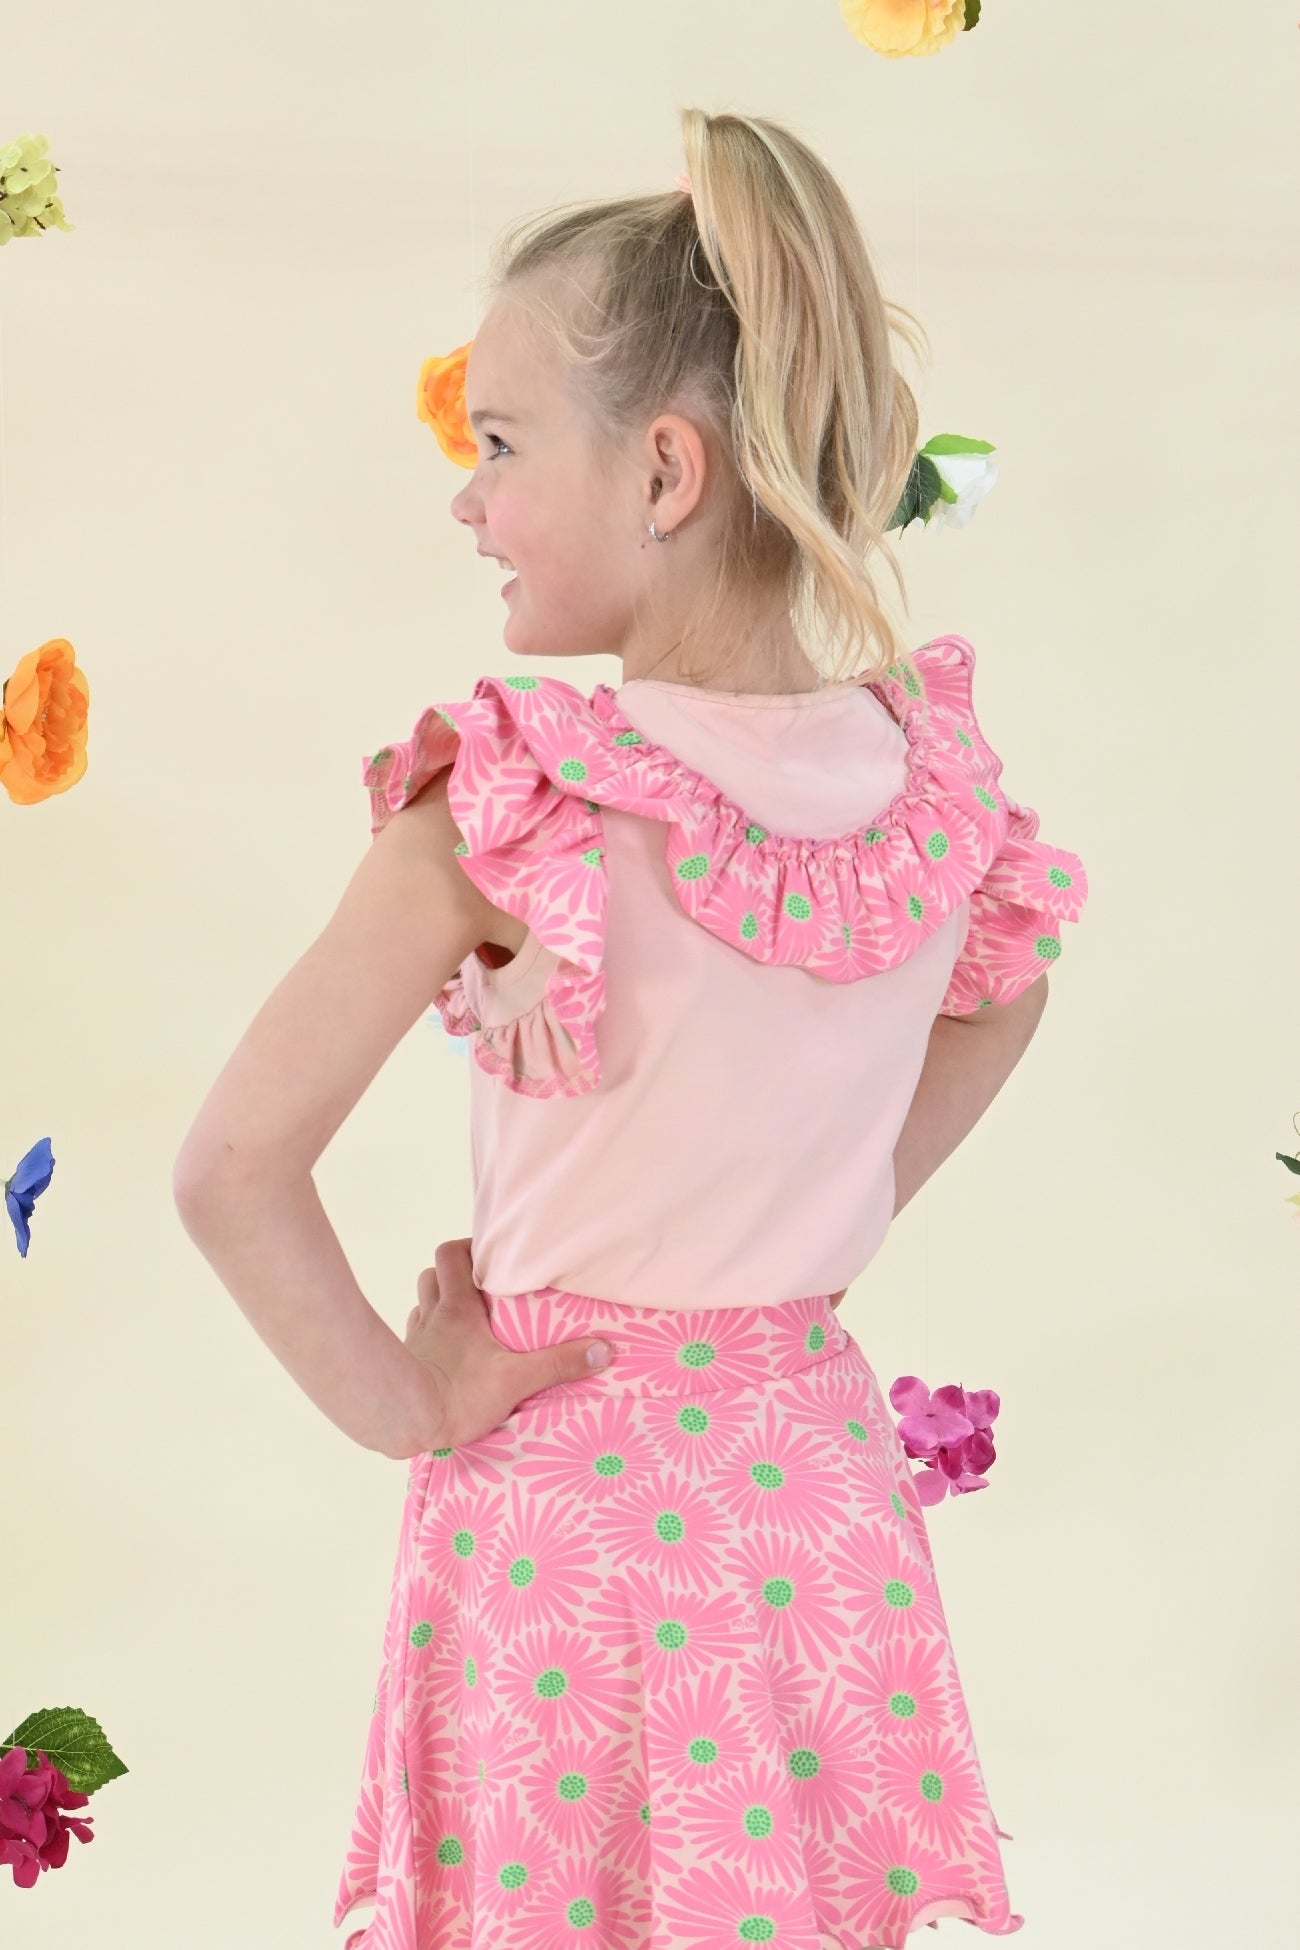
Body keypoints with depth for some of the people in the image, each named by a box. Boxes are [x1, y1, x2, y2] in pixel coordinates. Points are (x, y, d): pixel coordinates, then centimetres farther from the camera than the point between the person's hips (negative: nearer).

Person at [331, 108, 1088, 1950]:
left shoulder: (516, 815, -22)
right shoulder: (934, 775, -6)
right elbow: (1005, 1000, 15)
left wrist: (412, 1403, -9)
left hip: (559, 1482, -4)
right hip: (813, 1467, 5)